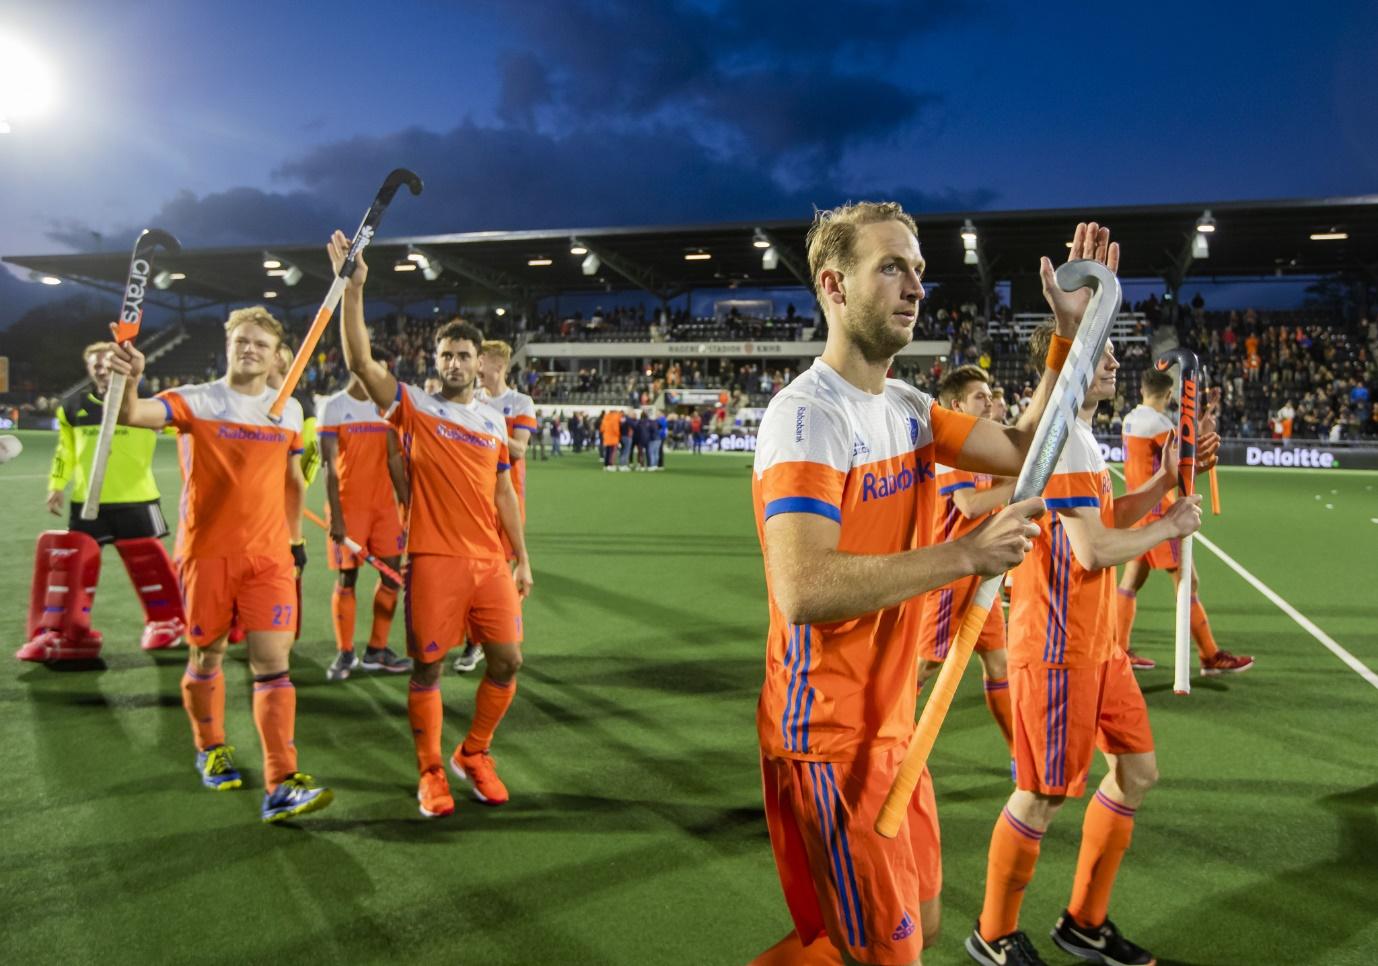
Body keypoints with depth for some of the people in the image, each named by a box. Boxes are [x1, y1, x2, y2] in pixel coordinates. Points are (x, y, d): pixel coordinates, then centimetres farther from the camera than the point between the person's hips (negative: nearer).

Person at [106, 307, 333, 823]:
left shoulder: (289, 410, 8)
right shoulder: (195, 401, -2)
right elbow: (133, 414, -21)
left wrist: (294, 537, 20)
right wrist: (129, 381, -41)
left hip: (269, 554, 2)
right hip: (207, 551, -1)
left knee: (273, 661, -7)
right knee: (206, 657, 12)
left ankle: (281, 786, -7)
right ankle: (211, 749, 38)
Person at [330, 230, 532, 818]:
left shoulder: (494, 420, 13)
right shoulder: (414, 407, 2)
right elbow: (360, 362, -12)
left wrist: (522, 558, 12)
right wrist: (352, 290, -19)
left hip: (490, 561, 4)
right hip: (434, 560, -4)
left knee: (507, 660, 3)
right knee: (428, 666, 1)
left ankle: (474, 754, 25)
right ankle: (430, 773, 19)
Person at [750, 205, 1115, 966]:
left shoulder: (905, 408, 7)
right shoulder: (807, 415, -21)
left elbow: (1021, 450, 13)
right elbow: (803, 589, -33)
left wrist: (1070, 332, 5)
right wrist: (969, 554, -29)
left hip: (889, 723, 9)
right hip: (829, 737, -9)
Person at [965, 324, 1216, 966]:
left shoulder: (1080, 435, 15)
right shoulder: (1059, 437, -18)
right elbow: (1094, 549, -23)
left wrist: (1164, 481, 13)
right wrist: (1168, 528, -7)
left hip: (1098, 641, 10)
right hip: (1056, 644, -10)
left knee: (1137, 769, 15)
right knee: (1045, 794, 0)